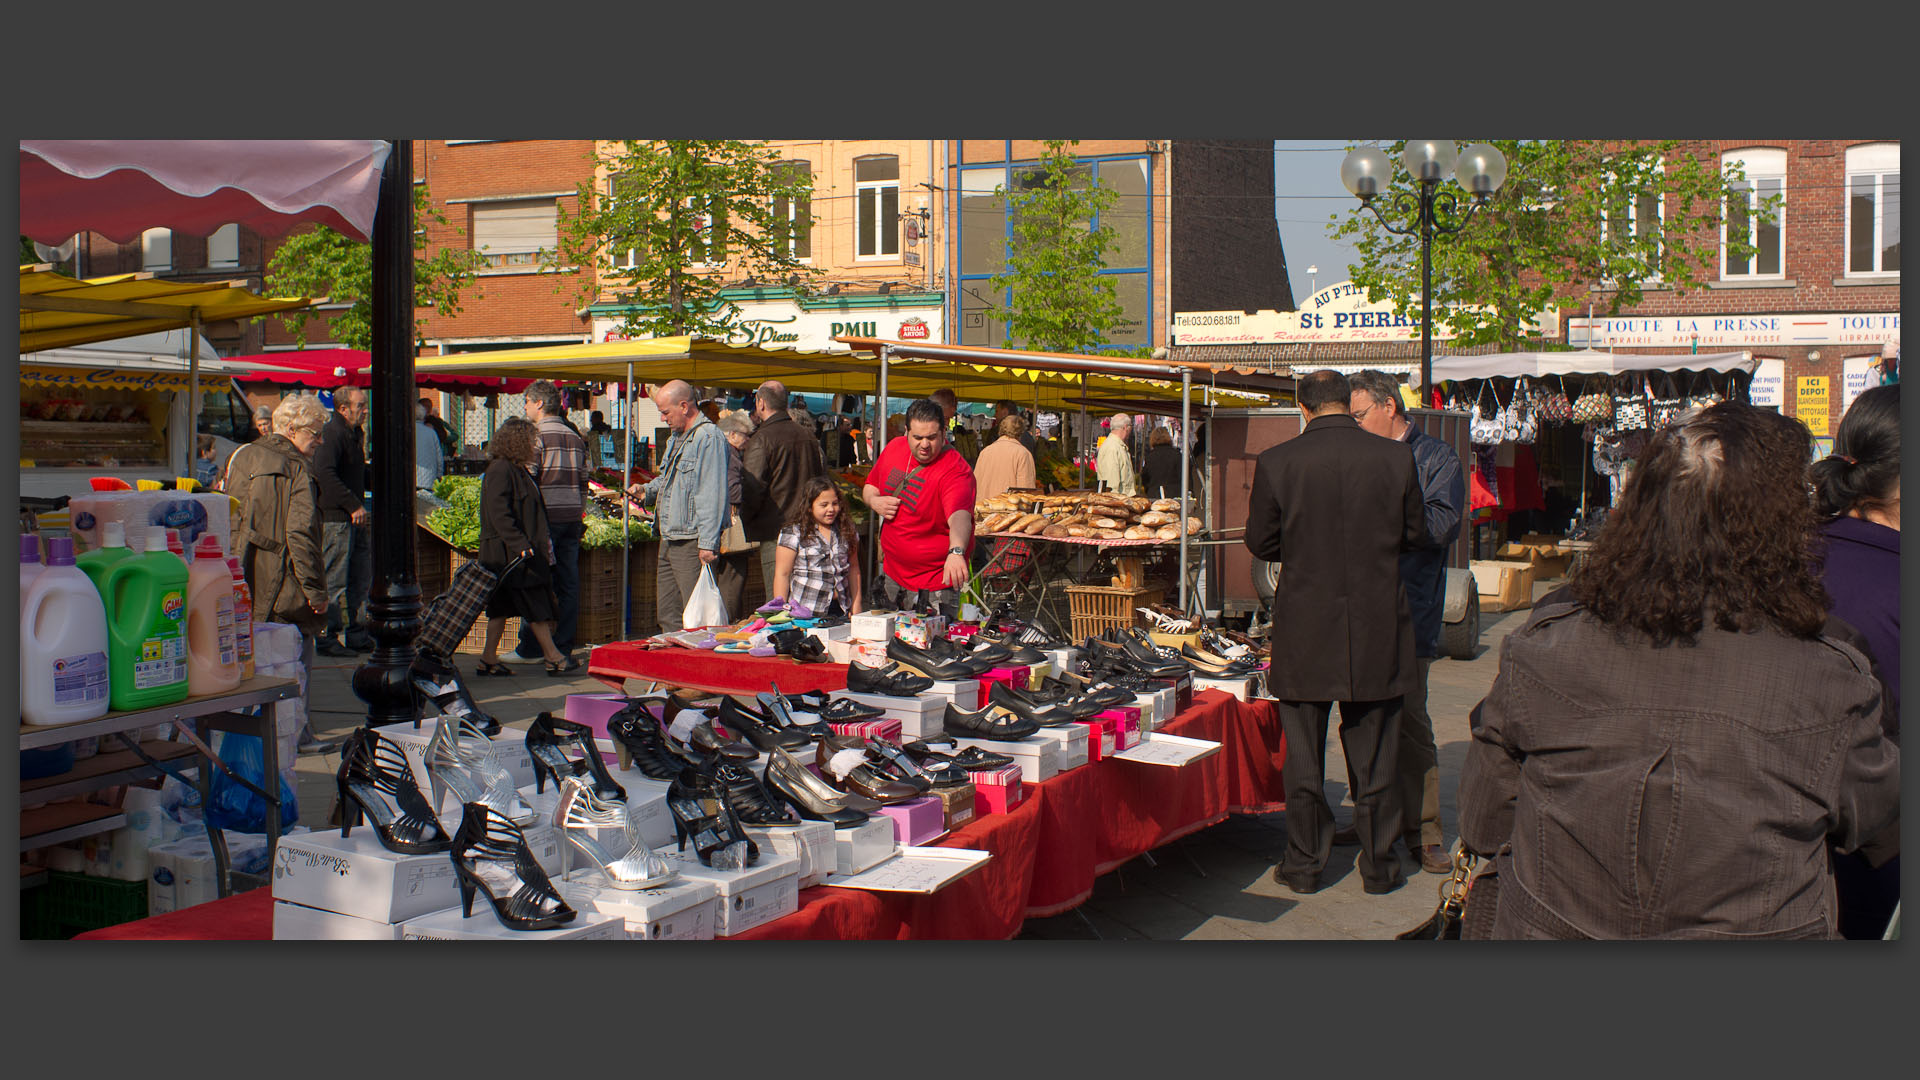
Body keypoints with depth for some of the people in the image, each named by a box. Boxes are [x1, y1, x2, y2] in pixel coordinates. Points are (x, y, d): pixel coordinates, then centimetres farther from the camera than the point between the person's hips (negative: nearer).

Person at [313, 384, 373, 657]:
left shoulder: (355, 434, 17)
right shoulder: (332, 434, -13)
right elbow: (325, 474, -25)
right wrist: (354, 505, -25)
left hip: (355, 518, 10)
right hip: (336, 517, -10)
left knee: (362, 578, 12)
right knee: (334, 581, -4)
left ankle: (356, 635, 21)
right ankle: (328, 638, 3)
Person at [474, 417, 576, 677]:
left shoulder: (519, 470, 16)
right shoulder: (500, 470, -14)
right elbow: (499, 514, -22)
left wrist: (546, 544, 22)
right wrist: (520, 544, -27)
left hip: (525, 553, 10)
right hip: (509, 554, -10)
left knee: (503, 608, 10)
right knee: (536, 607, -5)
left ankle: (489, 660, 13)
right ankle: (553, 657, -1)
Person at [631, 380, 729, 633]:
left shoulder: (708, 437, -13)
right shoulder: (676, 438, 19)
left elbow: (713, 494, -19)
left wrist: (708, 543, -23)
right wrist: (648, 490, 13)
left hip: (692, 542, -10)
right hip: (669, 539, 10)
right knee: (668, 614, 13)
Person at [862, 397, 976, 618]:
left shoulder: (955, 470, -23)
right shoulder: (893, 449, -1)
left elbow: (959, 517, -40)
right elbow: (870, 486, 17)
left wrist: (956, 552, -59)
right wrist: (874, 501, -7)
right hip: (891, 575, 6)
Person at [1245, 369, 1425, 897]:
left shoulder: (1276, 462, -9)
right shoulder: (1396, 457, -6)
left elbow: (1261, 543, 0)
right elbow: (1414, 533, 4)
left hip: (1305, 626, -1)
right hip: (1377, 627, 1)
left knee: (1303, 753, 10)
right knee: (1374, 753, 12)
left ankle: (1304, 863, 18)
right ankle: (1378, 864, 21)